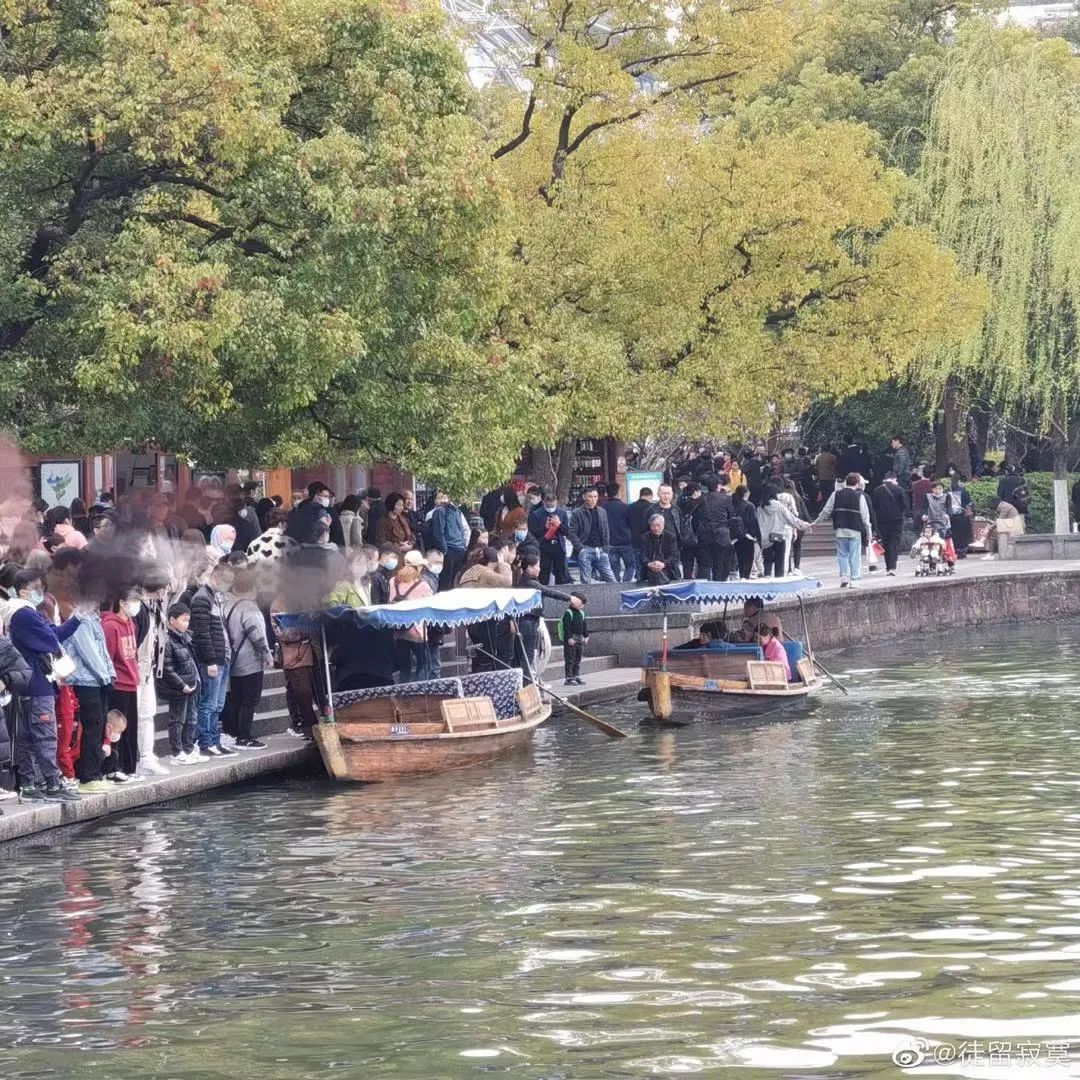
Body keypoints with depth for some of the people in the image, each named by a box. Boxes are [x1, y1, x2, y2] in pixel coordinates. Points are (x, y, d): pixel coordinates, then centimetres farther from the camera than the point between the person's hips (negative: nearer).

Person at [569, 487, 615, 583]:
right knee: (586, 582, -3)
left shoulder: (602, 512, 13)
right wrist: (580, 549, -13)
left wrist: (605, 548, 4)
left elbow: (606, 531, 16)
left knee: (611, 579, 0)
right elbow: (572, 533, -4)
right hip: (586, 550, -4)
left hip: (601, 550, 4)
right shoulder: (577, 514, -1)